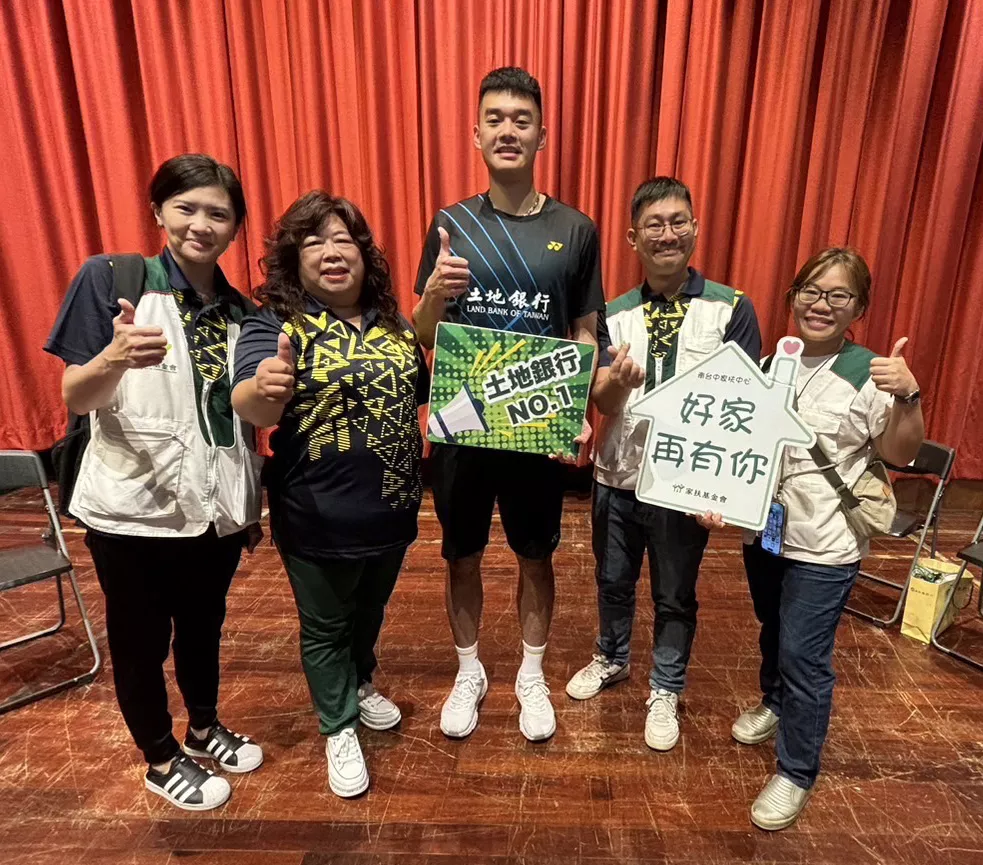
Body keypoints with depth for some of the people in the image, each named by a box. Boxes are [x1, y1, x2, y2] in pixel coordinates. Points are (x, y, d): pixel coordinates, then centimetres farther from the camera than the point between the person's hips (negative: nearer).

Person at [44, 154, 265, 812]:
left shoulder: (240, 310, 3)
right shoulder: (111, 278, -9)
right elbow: (75, 399, -12)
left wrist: (252, 506, 12)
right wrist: (117, 356, -34)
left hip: (214, 510, 4)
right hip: (133, 510, -4)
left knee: (203, 629, 22)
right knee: (141, 642, 15)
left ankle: (205, 729, 47)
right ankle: (163, 761, 39)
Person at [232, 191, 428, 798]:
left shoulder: (393, 323, 3)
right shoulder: (276, 325, -13)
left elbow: (421, 395, 15)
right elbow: (253, 411, -28)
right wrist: (264, 387, -50)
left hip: (391, 510, 5)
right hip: (319, 520, -5)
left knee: (370, 612, 26)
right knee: (325, 627, 16)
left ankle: (360, 685, 54)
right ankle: (339, 727, 41)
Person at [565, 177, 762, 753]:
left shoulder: (732, 309, -9)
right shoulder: (616, 314, -1)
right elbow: (601, 402, -7)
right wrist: (618, 380, -30)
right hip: (618, 476, 3)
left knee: (675, 594, 15)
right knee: (613, 580, 21)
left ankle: (666, 692, 39)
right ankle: (612, 660, 48)